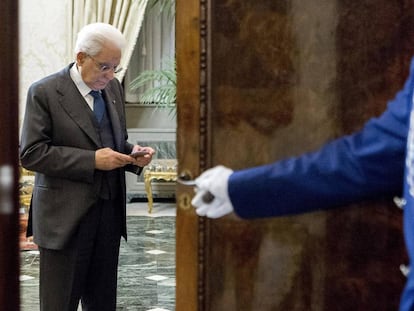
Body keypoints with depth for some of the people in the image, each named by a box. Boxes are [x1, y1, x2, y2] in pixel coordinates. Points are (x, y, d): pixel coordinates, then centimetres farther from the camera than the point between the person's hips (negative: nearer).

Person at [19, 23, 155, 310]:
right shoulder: (44, 92, -8)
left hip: (110, 214, 6)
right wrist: (91, 160, -20)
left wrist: (132, 153, -2)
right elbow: (31, 154, -14)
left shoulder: (113, 88, 11)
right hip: (65, 217, -6)